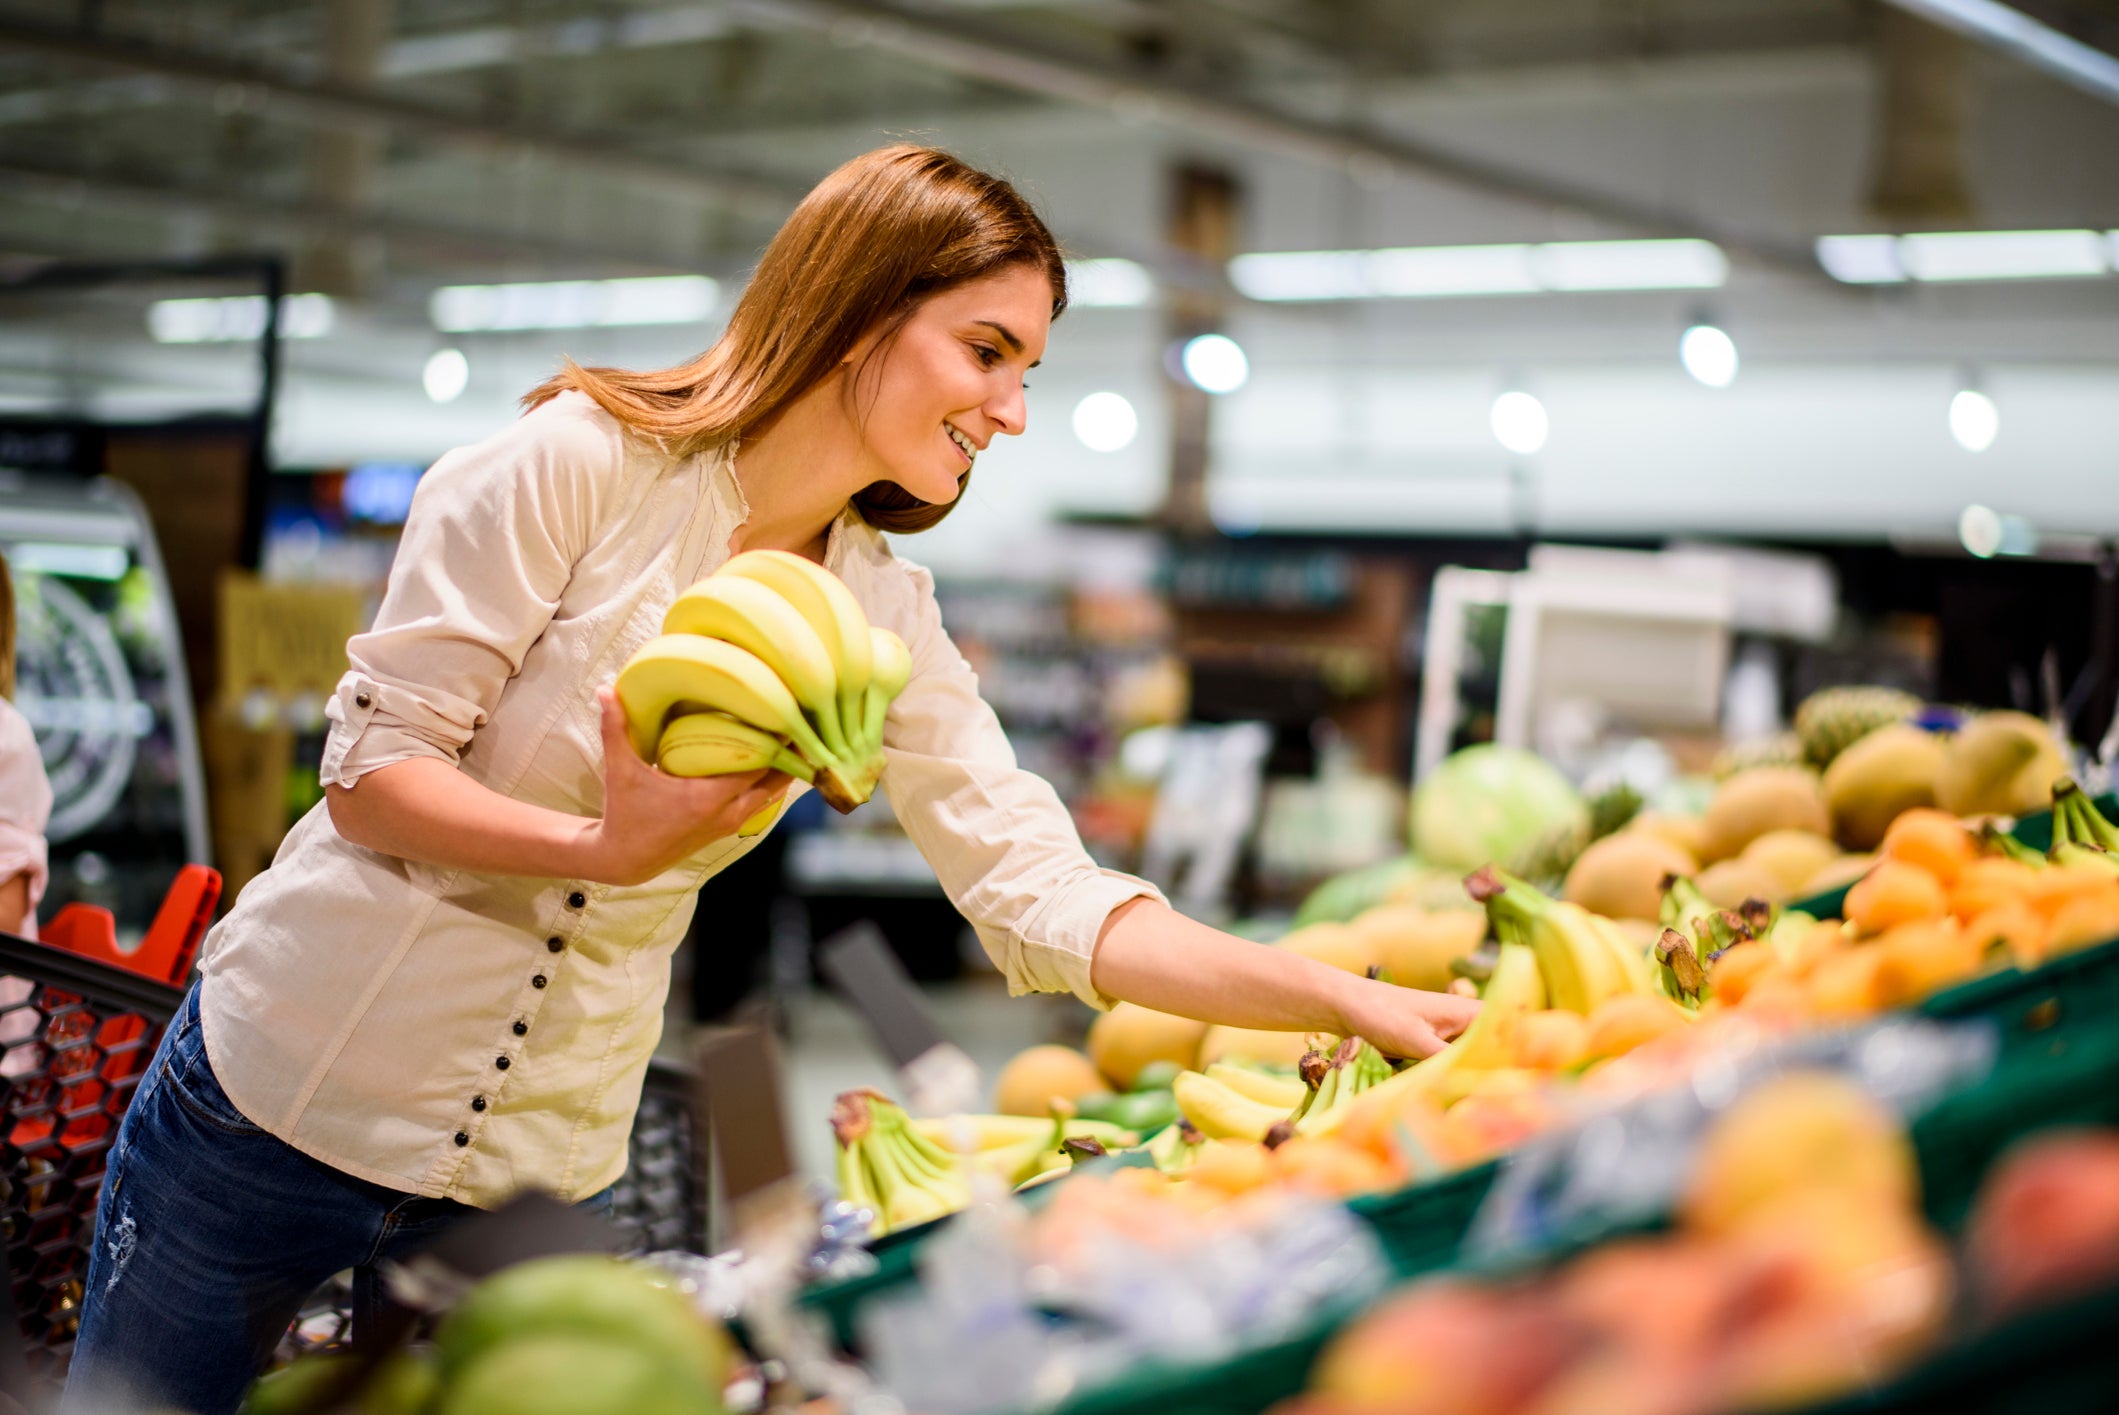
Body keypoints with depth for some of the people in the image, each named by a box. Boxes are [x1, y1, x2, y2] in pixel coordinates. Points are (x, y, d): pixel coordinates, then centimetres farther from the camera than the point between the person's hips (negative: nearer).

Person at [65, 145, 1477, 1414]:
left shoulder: (885, 615, 1)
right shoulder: (584, 462, -13)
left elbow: (1045, 899, -4)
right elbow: (373, 765, -13)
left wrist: (1351, 1000, -14)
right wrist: (604, 849, -30)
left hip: (537, 1174, 4)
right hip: (289, 1098, -4)